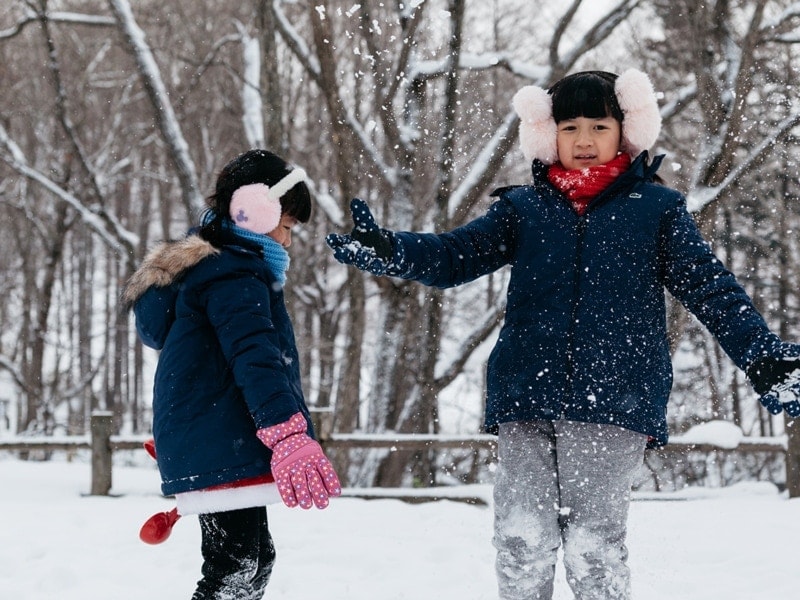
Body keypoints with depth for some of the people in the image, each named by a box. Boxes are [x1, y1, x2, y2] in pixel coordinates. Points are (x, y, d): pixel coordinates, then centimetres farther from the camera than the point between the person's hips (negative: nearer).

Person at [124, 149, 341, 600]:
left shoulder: (202, 269, 21)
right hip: (222, 453, -11)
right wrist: (289, 434, -40)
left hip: (203, 451, 11)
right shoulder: (234, 278, -14)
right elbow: (256, 359, -29)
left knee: (254, 562, 16)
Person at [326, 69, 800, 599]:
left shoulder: (656, 208, 9)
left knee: (594, 545, -3)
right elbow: (456, 255, 7)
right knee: (521, 540, -2)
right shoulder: (523, 208, 14)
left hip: (614, 403, -2)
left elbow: (711, 287, 6)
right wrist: (385, 250, -11)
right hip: (526, 402, 2)